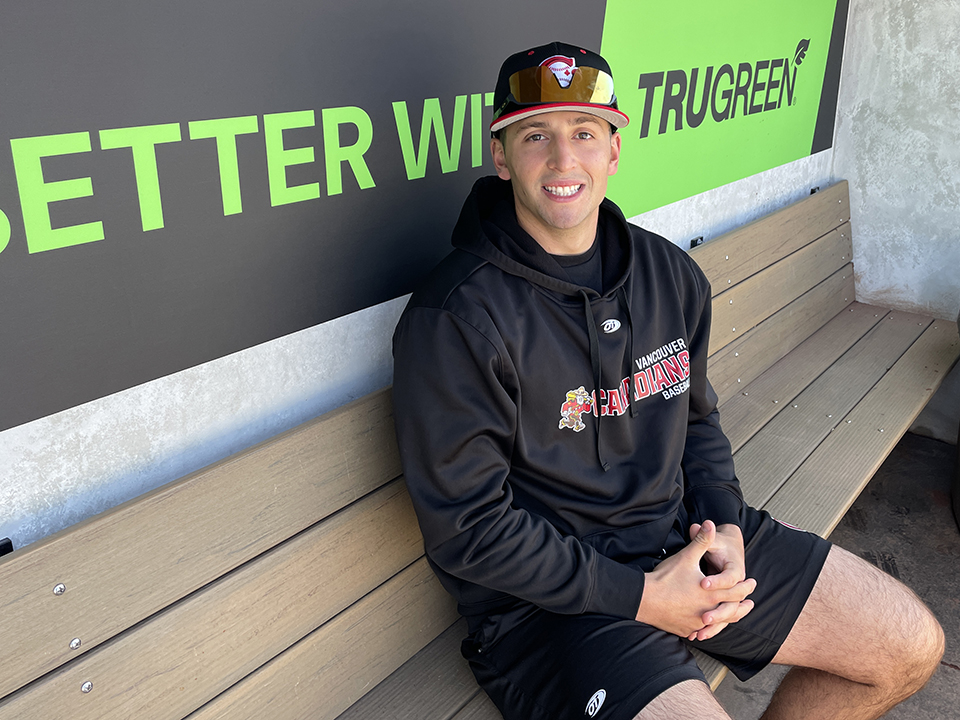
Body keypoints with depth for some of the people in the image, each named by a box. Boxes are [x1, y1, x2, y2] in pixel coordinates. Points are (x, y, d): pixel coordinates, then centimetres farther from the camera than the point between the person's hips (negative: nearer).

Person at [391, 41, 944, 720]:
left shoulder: (671, 274, 3)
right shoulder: (454, 320, -19)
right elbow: (467, 526, -18)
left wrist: (724, 523, -3)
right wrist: (640, 598, -17)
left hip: (684, 535, 7)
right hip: (550, 599, -6)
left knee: (911, 646, 8)